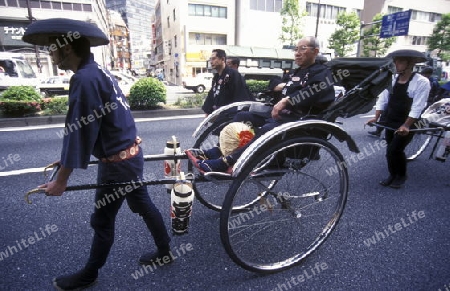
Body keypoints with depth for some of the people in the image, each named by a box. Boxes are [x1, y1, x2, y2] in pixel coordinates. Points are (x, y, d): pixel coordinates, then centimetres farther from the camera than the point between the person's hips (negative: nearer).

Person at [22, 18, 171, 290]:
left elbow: (80, 131, -21)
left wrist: (61, 180, -12)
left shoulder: (85, 79, -20)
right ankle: (165, 251, 38)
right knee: (144, 205, 20)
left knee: (102, 220, 10)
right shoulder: (99, 71, 10)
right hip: (130, 153, 9)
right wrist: (67, 157, 23)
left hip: (118, 162, -9)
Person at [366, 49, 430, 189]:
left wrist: (406, 126, -23)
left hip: (407, 123, -5)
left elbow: (417, 107, -18)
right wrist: (376, 117, -7)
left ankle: (401, 176, 18)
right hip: (390, 122, 5)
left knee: (394, 150, -7)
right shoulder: (391, 79, 1)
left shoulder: (422, 82, -14)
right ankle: (393, 174, 31)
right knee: (393, 150, 13)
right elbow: (383, 99, 1)